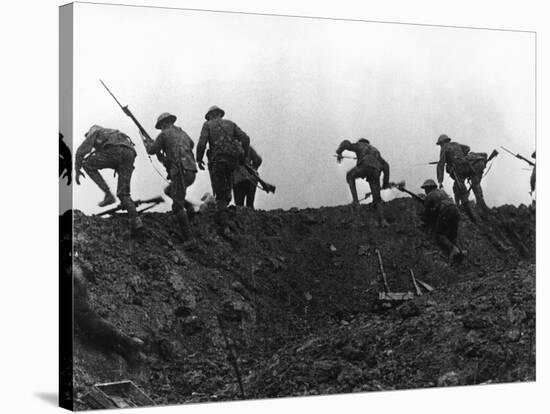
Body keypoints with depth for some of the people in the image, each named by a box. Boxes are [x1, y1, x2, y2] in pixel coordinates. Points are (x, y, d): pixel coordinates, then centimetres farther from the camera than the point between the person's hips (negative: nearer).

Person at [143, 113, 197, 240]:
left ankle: (186, 237, -6)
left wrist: (147, 142, 31)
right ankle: (189, 208, 12)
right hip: (192, 172, 8)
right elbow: (191, 144, 44)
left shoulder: (164, 134, 2)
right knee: (169, 191, 28)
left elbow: (152, 150, 9)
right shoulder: (182, 133, 23)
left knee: (177, 207, -4)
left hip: (180, 172, -8)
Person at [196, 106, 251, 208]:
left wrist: (199, 159, 8)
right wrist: (243, 156, 16)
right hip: (234, 160, 3)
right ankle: (227, 195, 14)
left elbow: (201, 143, -4)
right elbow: (245, 138, 7)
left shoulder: (207, 125, 10)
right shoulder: (230, 124, 18)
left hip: (218, 160, -3)